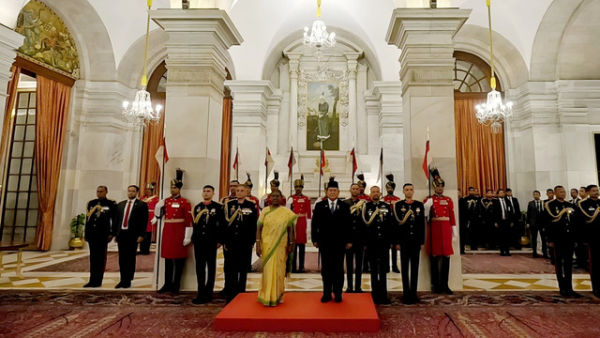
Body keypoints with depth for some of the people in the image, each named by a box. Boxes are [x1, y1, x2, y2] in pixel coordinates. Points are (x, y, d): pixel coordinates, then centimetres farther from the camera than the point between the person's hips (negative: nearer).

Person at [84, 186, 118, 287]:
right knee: (93, 257, 10)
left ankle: (98, 281, 9)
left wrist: (112, 233, -9)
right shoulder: (91, 203, 12)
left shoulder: (111, 204, -2)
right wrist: (86, 233, 9)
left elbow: (114, 220, -4)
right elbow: (87, 218, 13)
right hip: (92, 233, 5)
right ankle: (92, 280, 17)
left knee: (101, 258, 2)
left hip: (103, 234, -4)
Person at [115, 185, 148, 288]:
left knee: (130, 258, 3)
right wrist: (115, 233, 7)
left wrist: (141, 235, -12)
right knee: (122, 258, 9)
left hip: (132, 235, -4)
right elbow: (117, 219, 14)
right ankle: (122, 280, 19)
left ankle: (128, 281, 12)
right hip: (121, 233, 4)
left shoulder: (142, 205, -1)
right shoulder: (120, 204, 14)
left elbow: (144, 221, -5)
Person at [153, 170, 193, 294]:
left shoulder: (185, 202, -6)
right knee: (168, 258, 11)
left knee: (179, 259, 2)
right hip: (167, 232, 5)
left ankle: (176, 285, 12)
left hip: (179, 233, -5)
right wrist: (159, 206, 1)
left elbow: (189, 221, -9)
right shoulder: (166, 201, 10)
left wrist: (187, 237, -13)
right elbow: (159, 215, 21)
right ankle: (167, 284, 21)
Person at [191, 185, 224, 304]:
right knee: (199, 267, 9)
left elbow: (222, 225, -6)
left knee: (211, 267, 6)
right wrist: (194, 238, 9)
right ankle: (201, 293, 18)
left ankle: (208, 293, 14)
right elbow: (194, 224, 13)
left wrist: (219, 240, -9)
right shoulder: (197, 207, 11)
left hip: (211, 242, -4)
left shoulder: (218, 207, -3)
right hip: (199, 242, 4)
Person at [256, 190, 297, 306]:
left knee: (279, 269, 8)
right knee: (267, 269, 4)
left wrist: (291, 244, -1)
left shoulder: (287, 212, -1)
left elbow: (290, 229, 2)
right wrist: (258, 243, -6)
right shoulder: (264, 211, 1)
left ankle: (278, 295, 24)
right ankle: (267, 296, 17)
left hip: (281, 246, 0)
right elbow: (259, 228, 0)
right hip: (267, 245, 0)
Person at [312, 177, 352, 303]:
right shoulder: (319, 205, 4)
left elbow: (348, 225, 3)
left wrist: (348, 240, -1)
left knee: (338, 269, 7)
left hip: (339, 243, 0)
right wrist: (315, 239, -1)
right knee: (326, 269, 7)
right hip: (324, 243, 0)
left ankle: (338, 293, 19)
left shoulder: (344, 206, 4)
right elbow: (314, 224, 4)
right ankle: (327, 293, 18)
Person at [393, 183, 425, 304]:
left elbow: (422, 224, 6)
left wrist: (422, 241, 2)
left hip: (416, 241, 2)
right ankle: (406, 293, 11)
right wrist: (397, 242, -6)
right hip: (404, 241, -2)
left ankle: (413, 293, 17)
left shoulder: (420, 205, 7)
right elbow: (396, 224, -2)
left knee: (415, 267, 8)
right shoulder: (397, 205, 0)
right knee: (405, 267, 4)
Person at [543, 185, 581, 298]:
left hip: (570, 238, 5)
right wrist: (550, 240, -11)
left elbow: (575, 222, 13)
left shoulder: (571, 206, 12)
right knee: (559, 263, 3)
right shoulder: (549, 206, -4)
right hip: (558, 239, -5)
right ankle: (563, 288, 11)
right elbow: (548, 223, -8)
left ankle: (569, 288, 17)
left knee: (569, 264, 9)